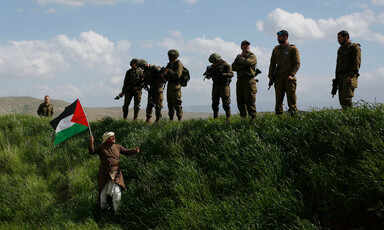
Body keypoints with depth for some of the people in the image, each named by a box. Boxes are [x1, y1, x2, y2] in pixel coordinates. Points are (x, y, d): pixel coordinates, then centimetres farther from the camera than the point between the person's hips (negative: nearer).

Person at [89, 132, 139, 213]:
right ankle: (103, 211, 32)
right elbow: (92, 151, -7)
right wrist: (91, 143, -25)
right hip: (104, 175, -2)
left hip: (116, 175, 2)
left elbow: (126, 151, 12)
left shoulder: (117, 147, 8)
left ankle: (117, 212, 10)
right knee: (103, 193, 12)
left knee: (117, 194, -4)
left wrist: (134, 151, -7)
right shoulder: (101, 147, -1)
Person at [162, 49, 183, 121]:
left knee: (177, 104, -9)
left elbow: (177, 75, -24)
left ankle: (180, 119, -7)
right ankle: (171, 119, 16)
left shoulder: (178, 64, -11)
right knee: (170, 104, 11)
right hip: (169, 85, 9)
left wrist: (169, 71, -17)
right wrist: (164, 75, 0)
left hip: (175, 86, -9)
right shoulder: (170, 64, 16)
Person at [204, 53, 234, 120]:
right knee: (215, 102, 5)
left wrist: (222, 74, -28)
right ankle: (215, 118, 11)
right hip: (215, 85, 6)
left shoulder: (225, 65, -7)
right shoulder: (212, 67, 9)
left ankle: (228, 117, -1)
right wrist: (208, 74, -15)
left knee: (225, 102, -7)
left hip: (224, 85, -5)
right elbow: (208, 76, 9)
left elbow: (231, 74, -16)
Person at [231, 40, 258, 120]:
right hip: (240, 81, 6)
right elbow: (233, 67, 7)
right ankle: (243, 118, 11)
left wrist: (239, 58, 1)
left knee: (250, 101, -9)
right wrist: (242, 66, -8)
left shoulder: (252, 56, 3)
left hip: (249, 81, -6)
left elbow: (246, 62, -17)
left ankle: (253, 118, -7)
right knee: (240, 102, 5)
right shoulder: (239, 56, 21)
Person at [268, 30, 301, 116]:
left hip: (289, 78, -4)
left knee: (291, 97, -4)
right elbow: (272, 63, 18)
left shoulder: (293, 48, 1)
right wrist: (270, 75, 6)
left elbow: (297, 63, -5)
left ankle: (293, 115, 0)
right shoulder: (276, 49, 15)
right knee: (278, 98, 2)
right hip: (278, 78, 4)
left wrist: (292, 75, -17)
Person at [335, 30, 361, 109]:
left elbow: (357, 63, -11)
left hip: (349, 77, -8)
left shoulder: (354, 47, -1)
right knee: (342, 100, 2)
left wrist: (351, 76, -21)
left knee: (346, 99, -18)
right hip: (341, 77, 8)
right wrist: (336, 79, 16)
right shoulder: (340, 49, 23)